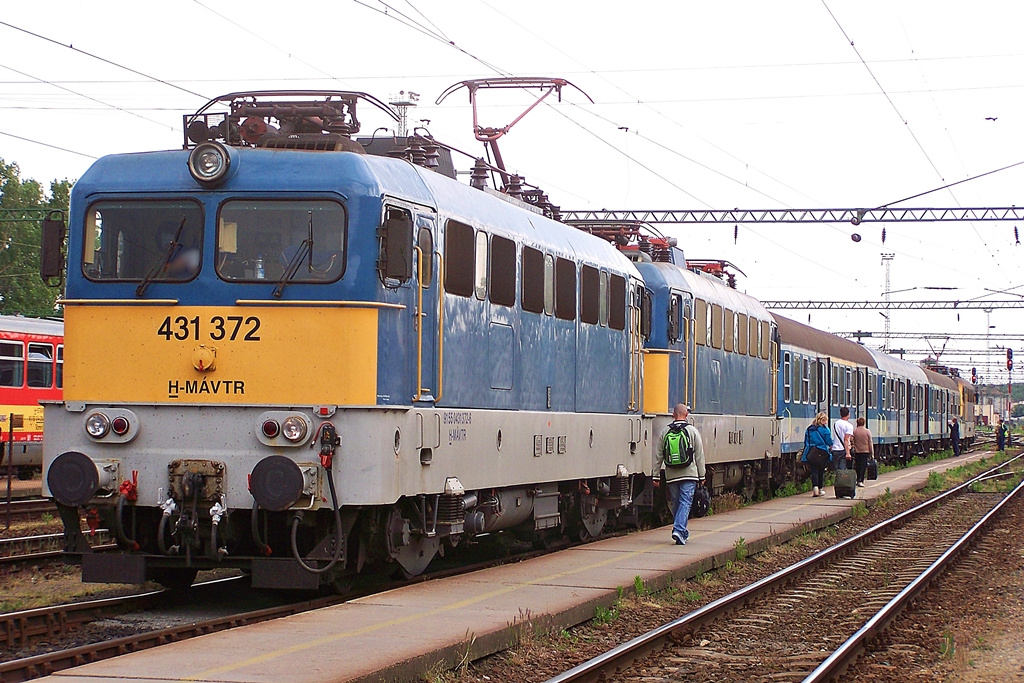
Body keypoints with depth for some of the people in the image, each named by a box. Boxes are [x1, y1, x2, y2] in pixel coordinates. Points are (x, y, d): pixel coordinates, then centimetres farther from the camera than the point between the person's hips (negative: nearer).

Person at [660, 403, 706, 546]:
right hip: (689, 475, -3)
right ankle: (678, 530, -20)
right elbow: (699, 455, -1)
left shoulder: (666, 432, 5)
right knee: (685, 502, -4)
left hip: (671, 475, 3)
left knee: (675, 503, 13)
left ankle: (682, 532, 21)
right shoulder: (692, 431, -2)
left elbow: (659, 456, 6)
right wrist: (701, 475, 6)